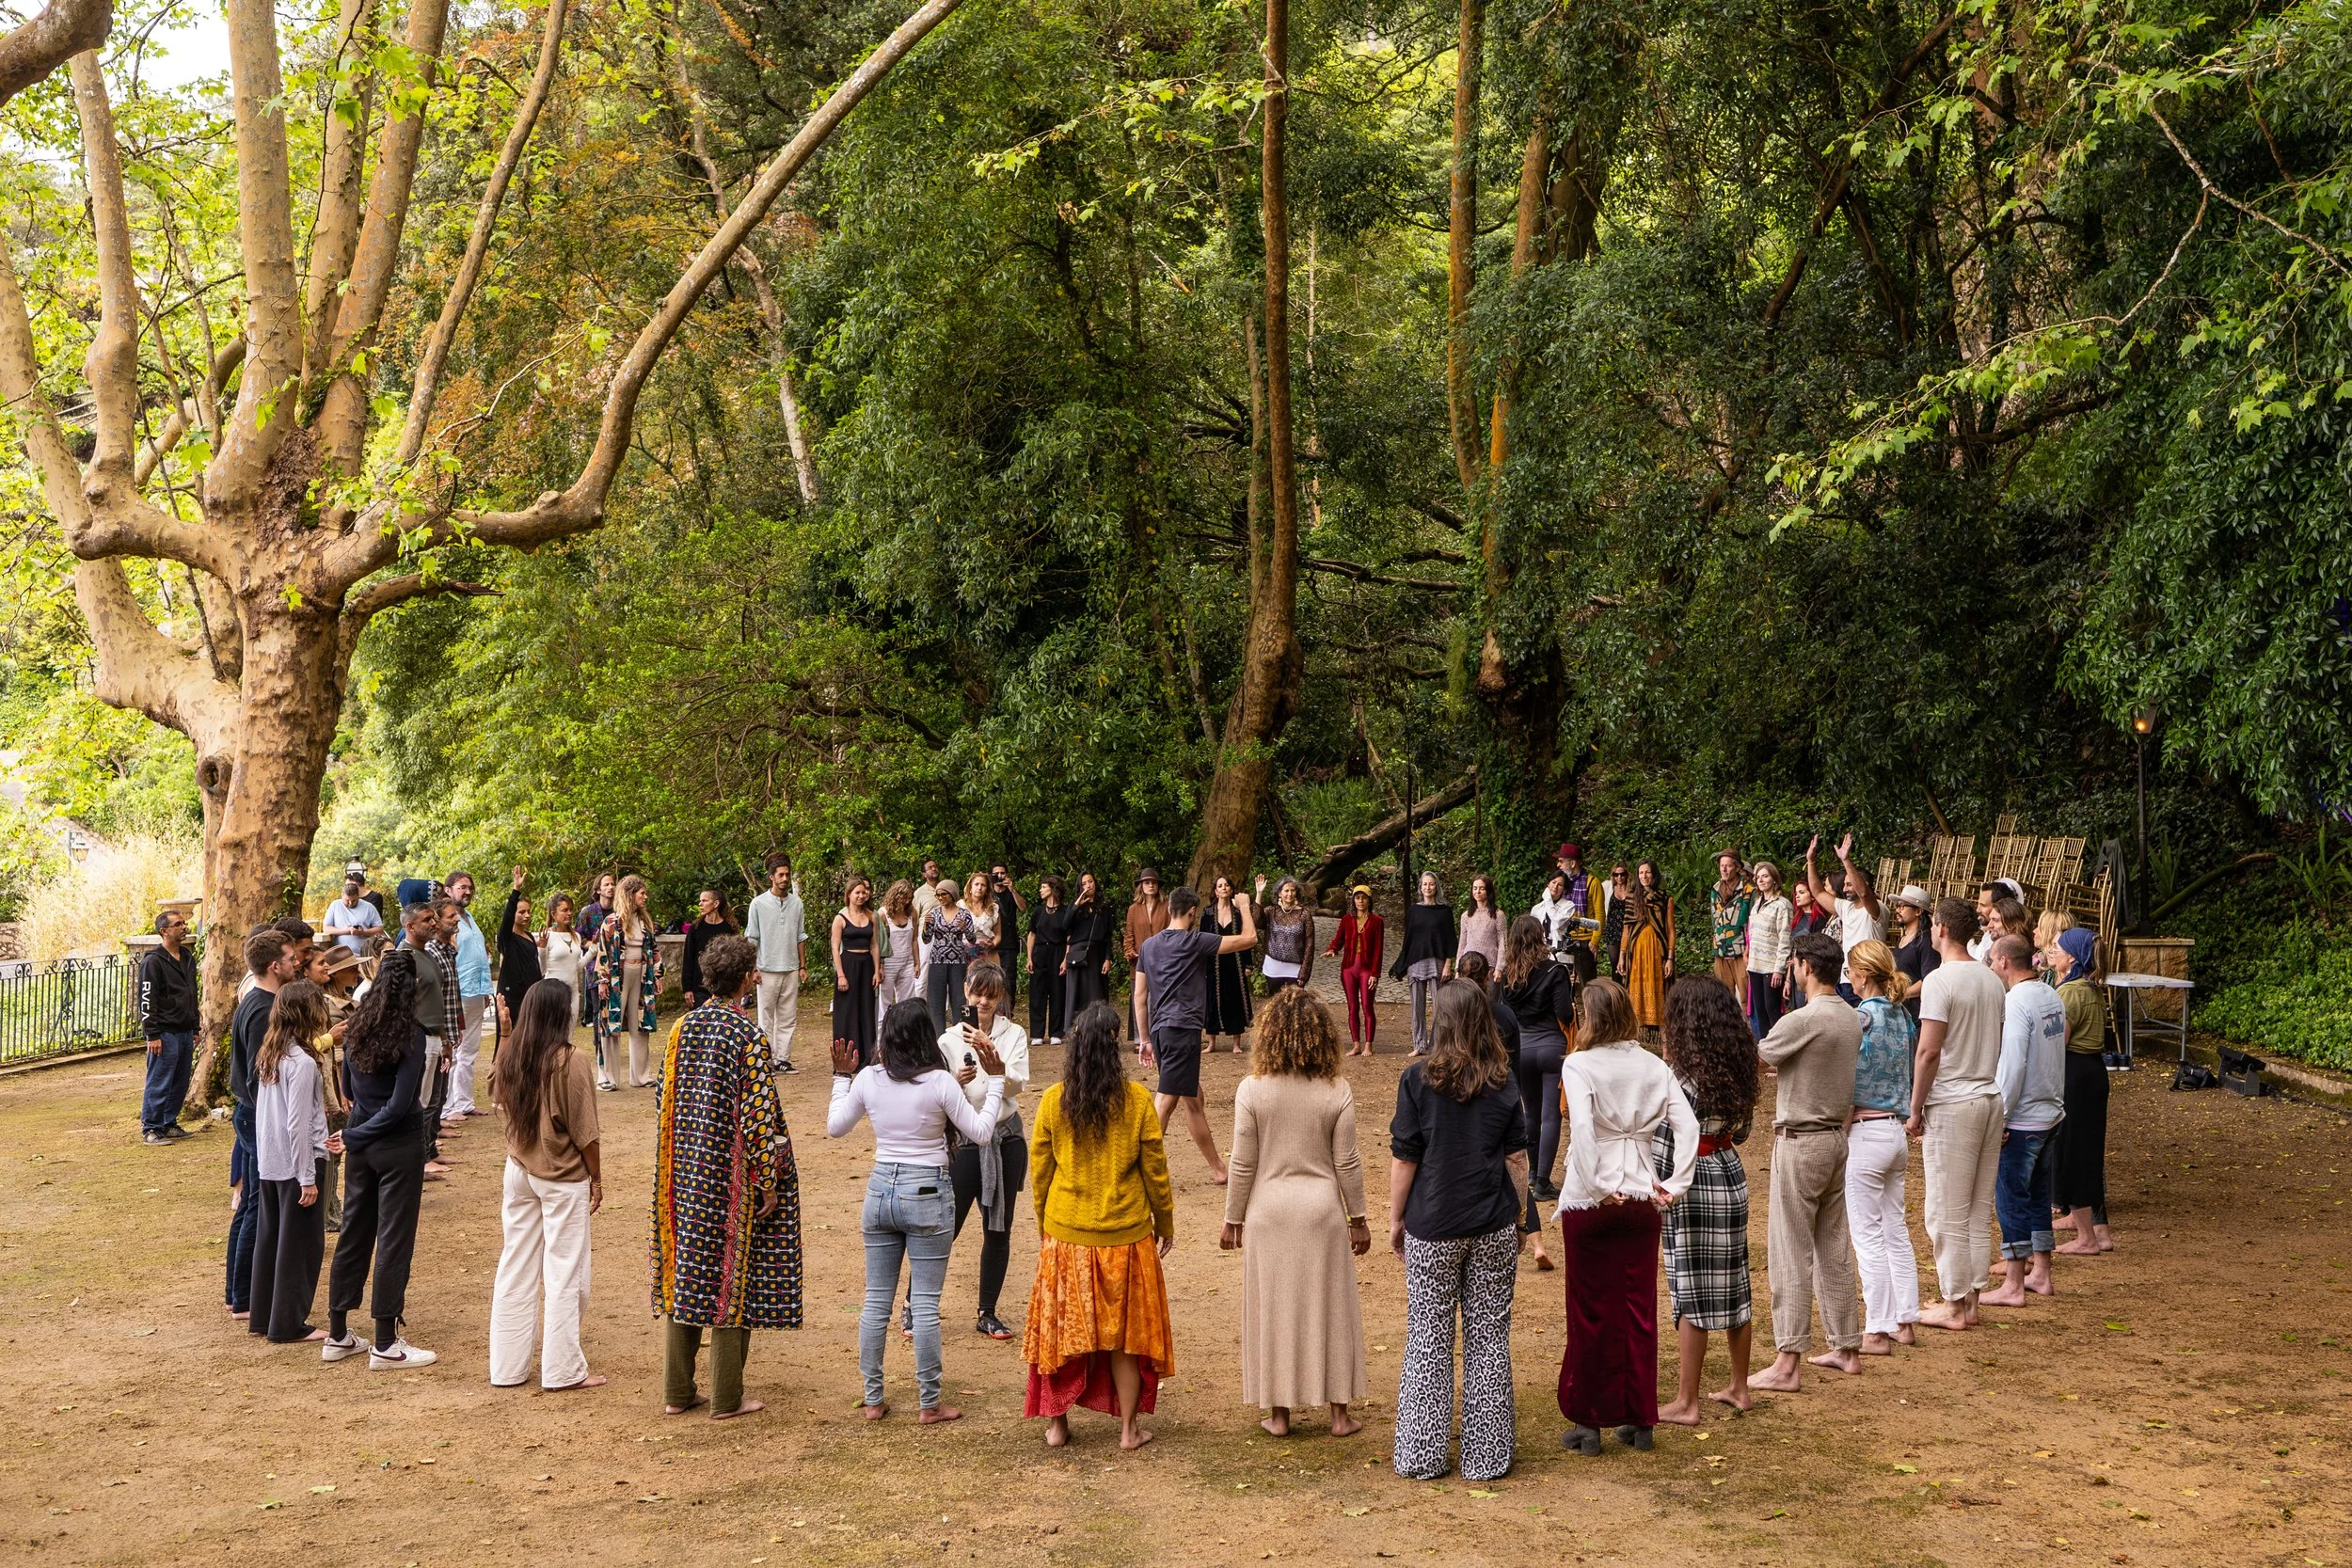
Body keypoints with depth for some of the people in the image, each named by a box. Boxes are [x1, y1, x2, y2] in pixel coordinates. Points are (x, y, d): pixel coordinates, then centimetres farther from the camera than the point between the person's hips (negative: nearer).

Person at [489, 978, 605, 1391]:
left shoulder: (510, 1059, -3)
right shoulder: (571, 1062, -18)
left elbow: (508, 1110, 10)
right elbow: (585, 1132, -13)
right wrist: (596, 1179, -4)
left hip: (519, 1170, 5)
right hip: (563, 1179, -5)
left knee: (515, 1268, 12)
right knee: (564, 1273, 4)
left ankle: (507, 1367, 18)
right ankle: (563, 1370, 8)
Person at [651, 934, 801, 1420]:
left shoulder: (682, 1028, 2)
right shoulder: (750, 1037, -16)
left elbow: (665, 1102, 8)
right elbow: (759, 1112, -18)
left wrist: (672, 1169, 18)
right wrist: (768, 1183, -11)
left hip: (684, 1172, 6)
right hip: (731, 1174, -6)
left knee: (686, 1272, 13)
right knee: (731, 1276, 4)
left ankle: (677, 1392, 20)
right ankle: (726, 1399, 11)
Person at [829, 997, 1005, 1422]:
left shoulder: (868, 1079, -3)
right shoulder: (939, 1083, -14)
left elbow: (834, 1127, 10)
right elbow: (981, 1132, -6)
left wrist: (842, 1077, 20)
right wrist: (995, 1079, 0)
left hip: (881, 1189, 4)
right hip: (928, 1195, -4)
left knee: (876, 1301, 13)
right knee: (925, 1304, 3)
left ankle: (873, 1400, 19)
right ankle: (929, 1405, 10)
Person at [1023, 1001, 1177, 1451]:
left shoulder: (1053, 1101, -7)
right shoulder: (1137, 1101, -10)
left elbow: (1039, 1172, 1)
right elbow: (1155, 1171, -4)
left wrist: (1044, 1226, 16)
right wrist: (1165, 1224, 10)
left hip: (1065, 1234, 1)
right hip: (1125, 1236, -1)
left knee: (1063, 1326, 14)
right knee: (1126, 1330, 11)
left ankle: (1056, 1423, 21)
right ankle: (1129, 1428, 17)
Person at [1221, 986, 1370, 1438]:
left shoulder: (1252, 1090, -11)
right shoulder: (1337, 1092, -9)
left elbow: (1242, 1164, -7)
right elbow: (1346, 1163, -4)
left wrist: (1233, 1219, 4)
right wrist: (1358, 1218, 8)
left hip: (1268, 1210, 0)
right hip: (1322, 1209, 1)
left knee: (1273, 1307, 10)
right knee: (1329, 1307, 11)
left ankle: (1279, 1413, 18)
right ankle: (1339, 1413, 19)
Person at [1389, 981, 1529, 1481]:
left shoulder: (1419, 1079, -9)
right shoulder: (1504, 1083, -2)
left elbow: (1404, 1158, -7)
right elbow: (1516, 1159, 3)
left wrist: (1396, 1219, 4)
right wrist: (1516, 1219, 15)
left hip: (1432, 1229, -2)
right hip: (1494, 1230, 2)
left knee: (1428, 1338, 7)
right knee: (1489, 1337, 9)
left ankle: (1422, 1457, 13)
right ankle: (1487, 1456, 15)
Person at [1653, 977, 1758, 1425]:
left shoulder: (1677, 1075, -18)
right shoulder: (1736, 1068, 2)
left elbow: (1665, 1145, -18)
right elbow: (1741, 1131, 13)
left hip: (1691, 1185, -7)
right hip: (1731, 1176, 7)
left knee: (1691, 1292, -1)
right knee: (1734, 1284, 16)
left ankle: (1686, 1403, 5)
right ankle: (1739, 1388, 27)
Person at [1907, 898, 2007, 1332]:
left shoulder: (1940, 981, -15)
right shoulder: (1992, 981, 9)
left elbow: (1929, 1052, -18)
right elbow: (1999, 1046, 13)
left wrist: (1915, 1109, -10)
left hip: (1952, 1105, -8)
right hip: (1991, 1100, 8)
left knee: (1948, 1213, 0)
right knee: (1980, 1210, 13)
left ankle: (1954, 1306, 5)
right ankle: (1970, 1299, 19)